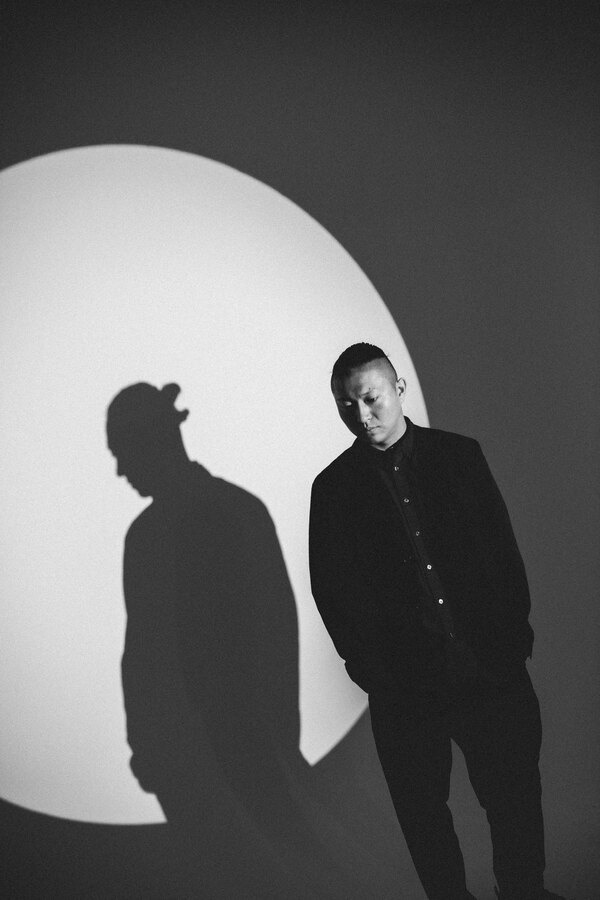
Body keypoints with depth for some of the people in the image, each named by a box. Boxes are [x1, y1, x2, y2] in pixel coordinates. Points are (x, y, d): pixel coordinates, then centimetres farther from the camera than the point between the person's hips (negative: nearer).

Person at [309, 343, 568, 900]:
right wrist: (365, 662, -5)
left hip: (492, 668, 1)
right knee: (423, 814, 8)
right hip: (405, 686, -1)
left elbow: (504, 547, 6)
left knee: (516, 797, 9)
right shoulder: (333, 488, 1)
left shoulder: (460, 455, 4)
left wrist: (515, 630, -2)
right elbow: (330, 586, 3)